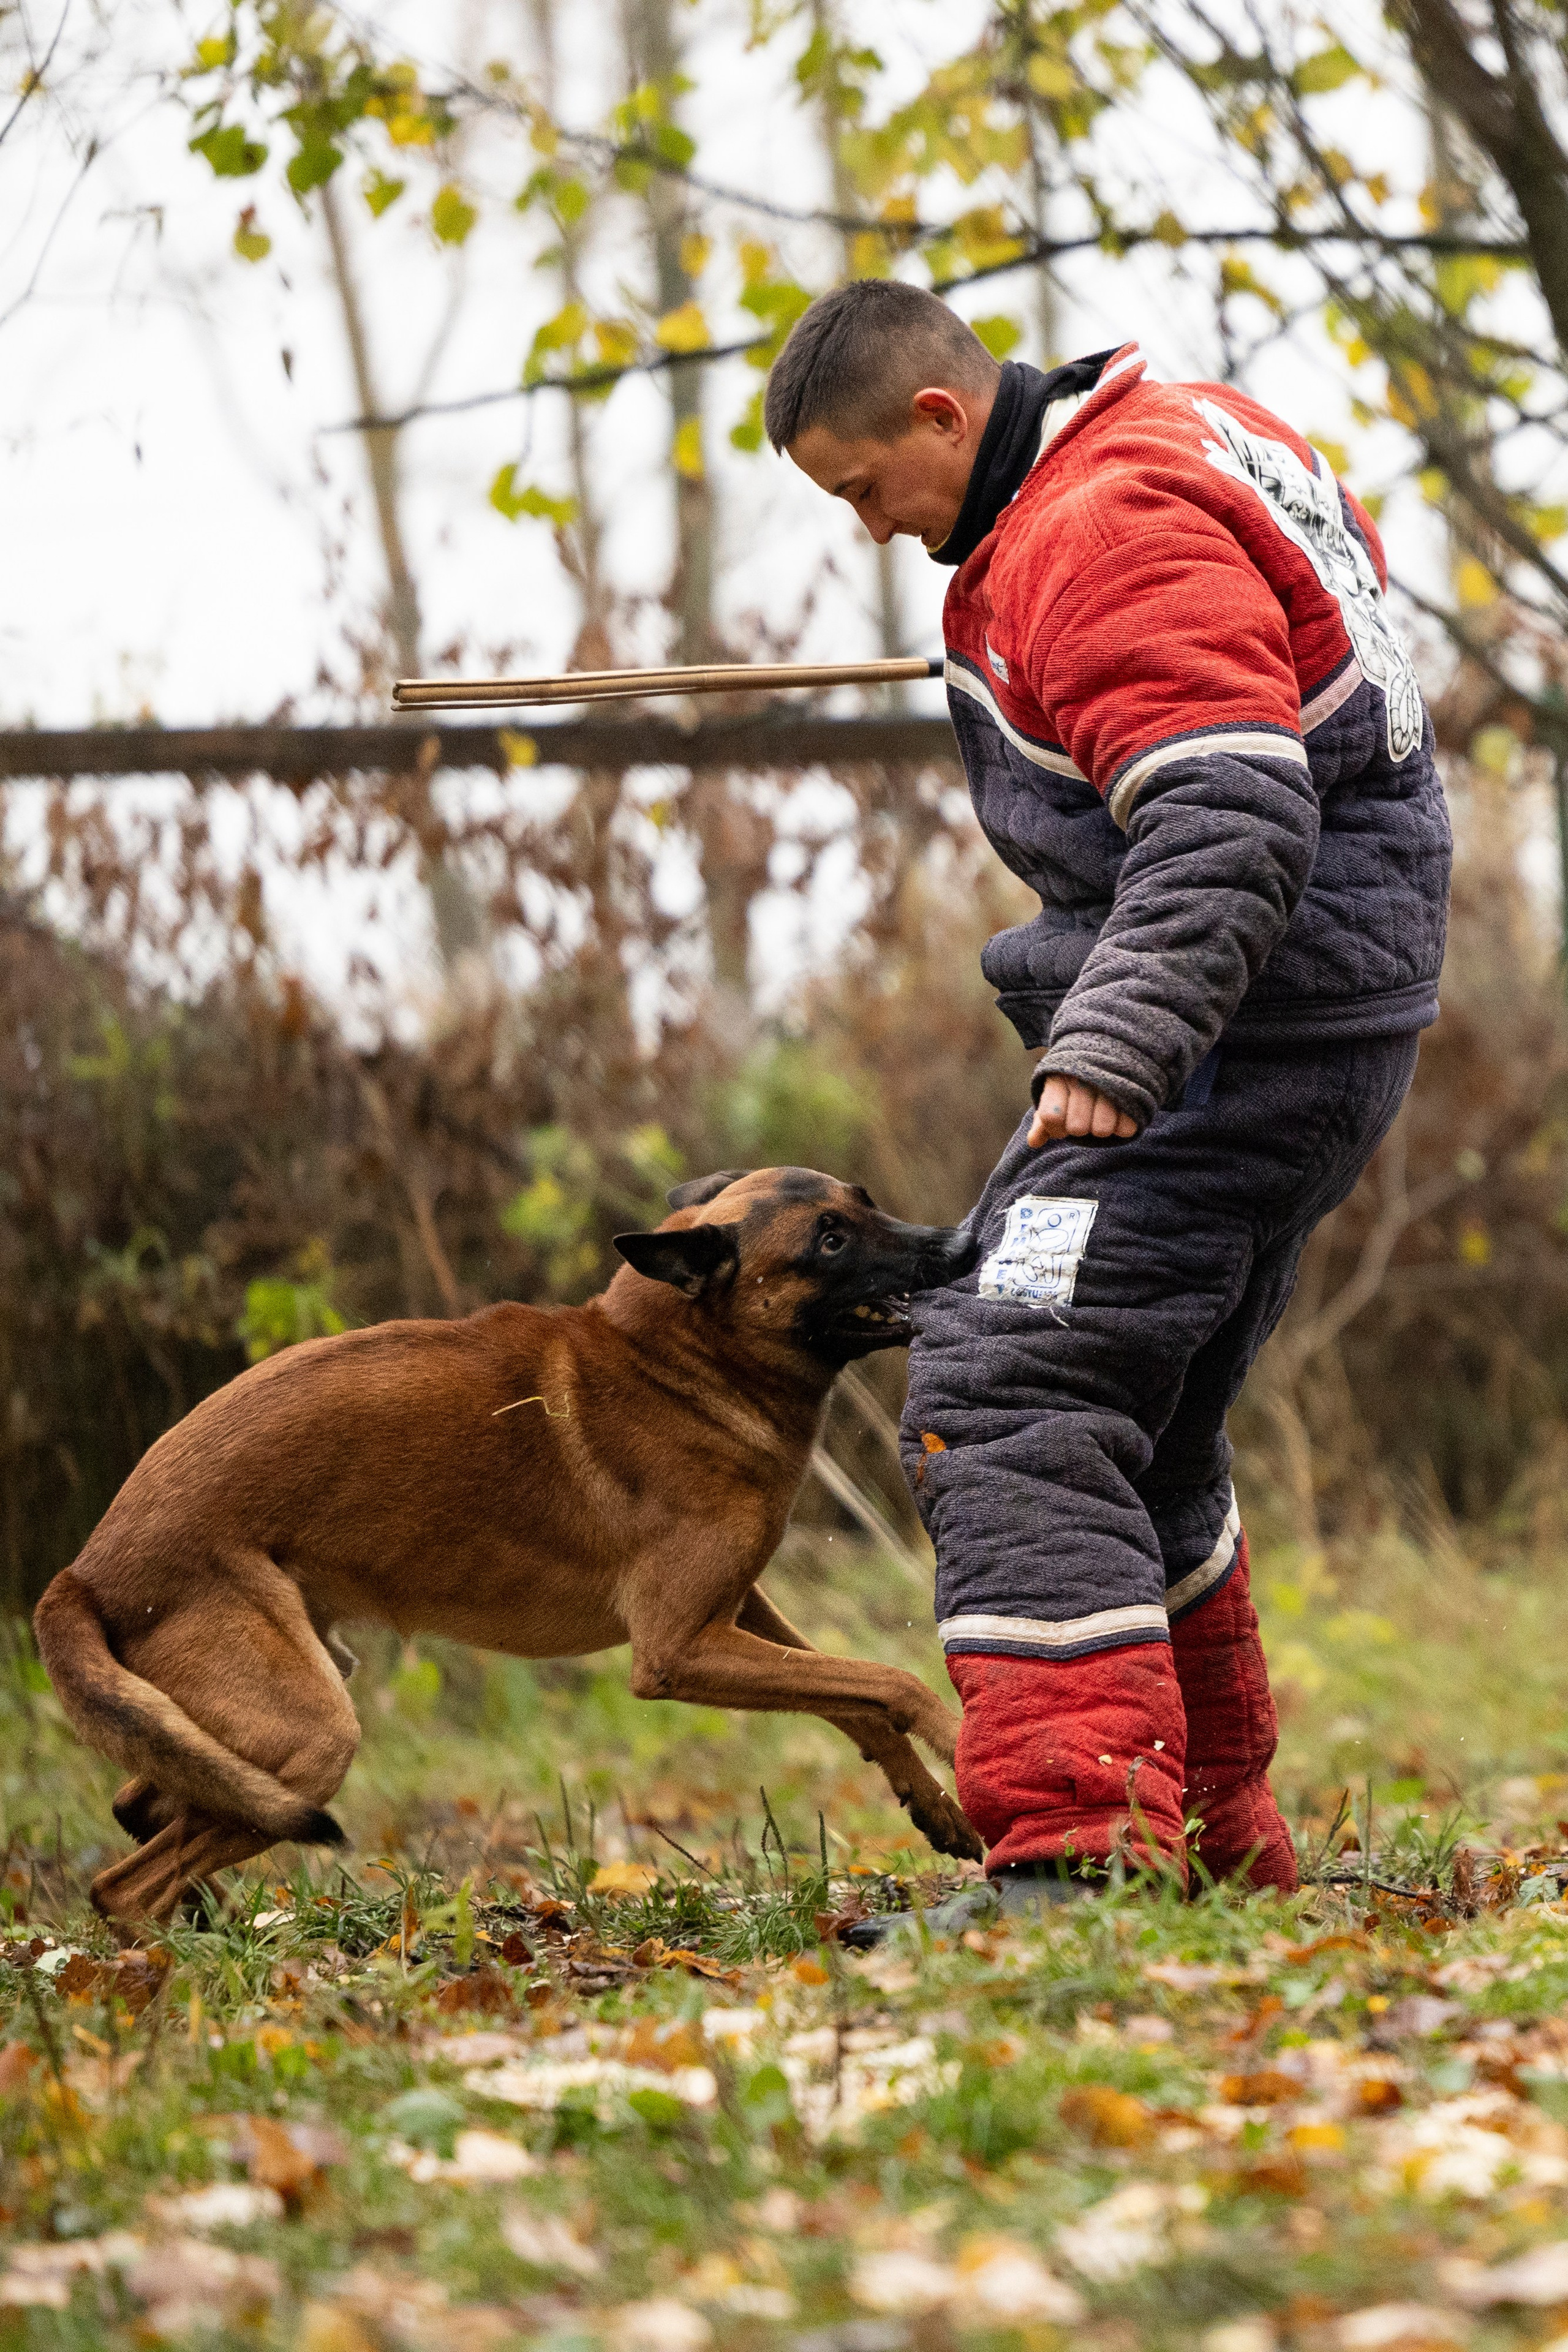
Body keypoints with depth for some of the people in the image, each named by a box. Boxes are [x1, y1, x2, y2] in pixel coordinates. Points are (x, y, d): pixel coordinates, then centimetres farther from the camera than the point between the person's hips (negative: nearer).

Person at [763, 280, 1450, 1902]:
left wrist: (1113, 1048, -38)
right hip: (1323, 1031, 11)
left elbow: (1231, 826, -29)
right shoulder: (1190, 432, 13)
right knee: (1142, 1433, 20)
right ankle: (1217, 1842, 29)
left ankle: (1079, 1851, -30)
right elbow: (1334, 575, 33)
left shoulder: (1109, 537, -19)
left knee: (1008, 1397, -20)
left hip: (1237, 1041, -11)